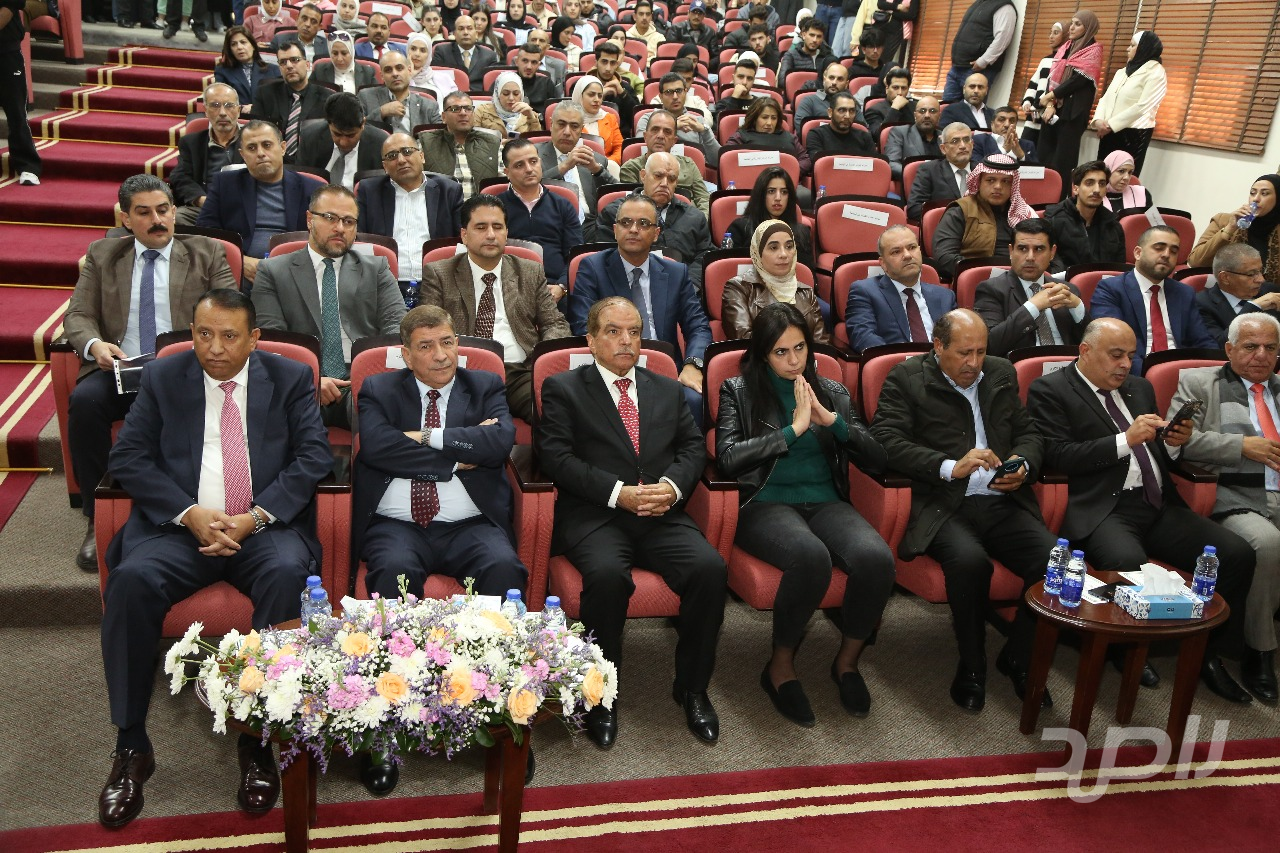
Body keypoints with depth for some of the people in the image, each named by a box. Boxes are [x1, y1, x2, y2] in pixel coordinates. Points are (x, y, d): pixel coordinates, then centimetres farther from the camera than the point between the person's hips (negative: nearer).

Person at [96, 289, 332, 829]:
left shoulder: (290, 379, 8)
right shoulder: (162, 378, 11)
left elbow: (313, 456, -1)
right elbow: (128, 459, 4)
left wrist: (254, 517, -13)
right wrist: (191, 514, -11)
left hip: (265, 527, -1)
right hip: (181, 526, 2)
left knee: (287, 575, -33)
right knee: (131, 579, -29)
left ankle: (259, 741, -22)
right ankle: (130, 747, -14)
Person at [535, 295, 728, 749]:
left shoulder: (668, 390, 23)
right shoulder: (562, 388, 9)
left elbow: (694, 447, 15)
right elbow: (556, 457, -3)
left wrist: (672, 486, -7)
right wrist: (618, 493, -14)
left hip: (662, 515, 4)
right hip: (593, 516, -3)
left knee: (710, 567, -24)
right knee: (607, 574, -34)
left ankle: (693, 689, -3)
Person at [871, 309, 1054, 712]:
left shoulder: (1002, 373, 19)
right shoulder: (906, 378, 3)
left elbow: (1030, 433, 24)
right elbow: (886, 440, -10)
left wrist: (1023, 465, 0)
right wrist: (951, 467, -18)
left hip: (1003, 502, 5)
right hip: (944, 506, -5)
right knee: (969, 560, -35)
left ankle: (1017, 658, 6)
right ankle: (972, 666, -8)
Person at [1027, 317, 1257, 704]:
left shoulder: (1140, 388, 24)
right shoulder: (1050, 390, 2)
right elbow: (1057, 456, -10)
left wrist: (1173, 443, 4)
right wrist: (1126, 440, -15)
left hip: (1159, 505, 7)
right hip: (1103, 509, -7)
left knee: (1238, 555, -13)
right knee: (1129, 565, -36)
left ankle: (1206, 654, 5)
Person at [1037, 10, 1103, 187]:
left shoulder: (1093, 51, -2)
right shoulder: (1065, 48, 16)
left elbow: (1079, 80, -13)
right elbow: (1052, 77, 8)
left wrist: (1050, 95, -10)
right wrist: (1049, 104, -7)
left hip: (1073, 110, -6)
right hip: (1055, 108, 6)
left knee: (1063, 159, -8)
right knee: (1044, 155, 3)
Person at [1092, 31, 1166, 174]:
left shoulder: (1156, 72, -5)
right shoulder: (1123, 71, 19)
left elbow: (1142, 107, -15)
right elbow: (1106, 97, 12)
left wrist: (1111, 124, -15)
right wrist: (1098, 120, -8)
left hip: (1134, 134, -7)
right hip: (1110, 132, 7)